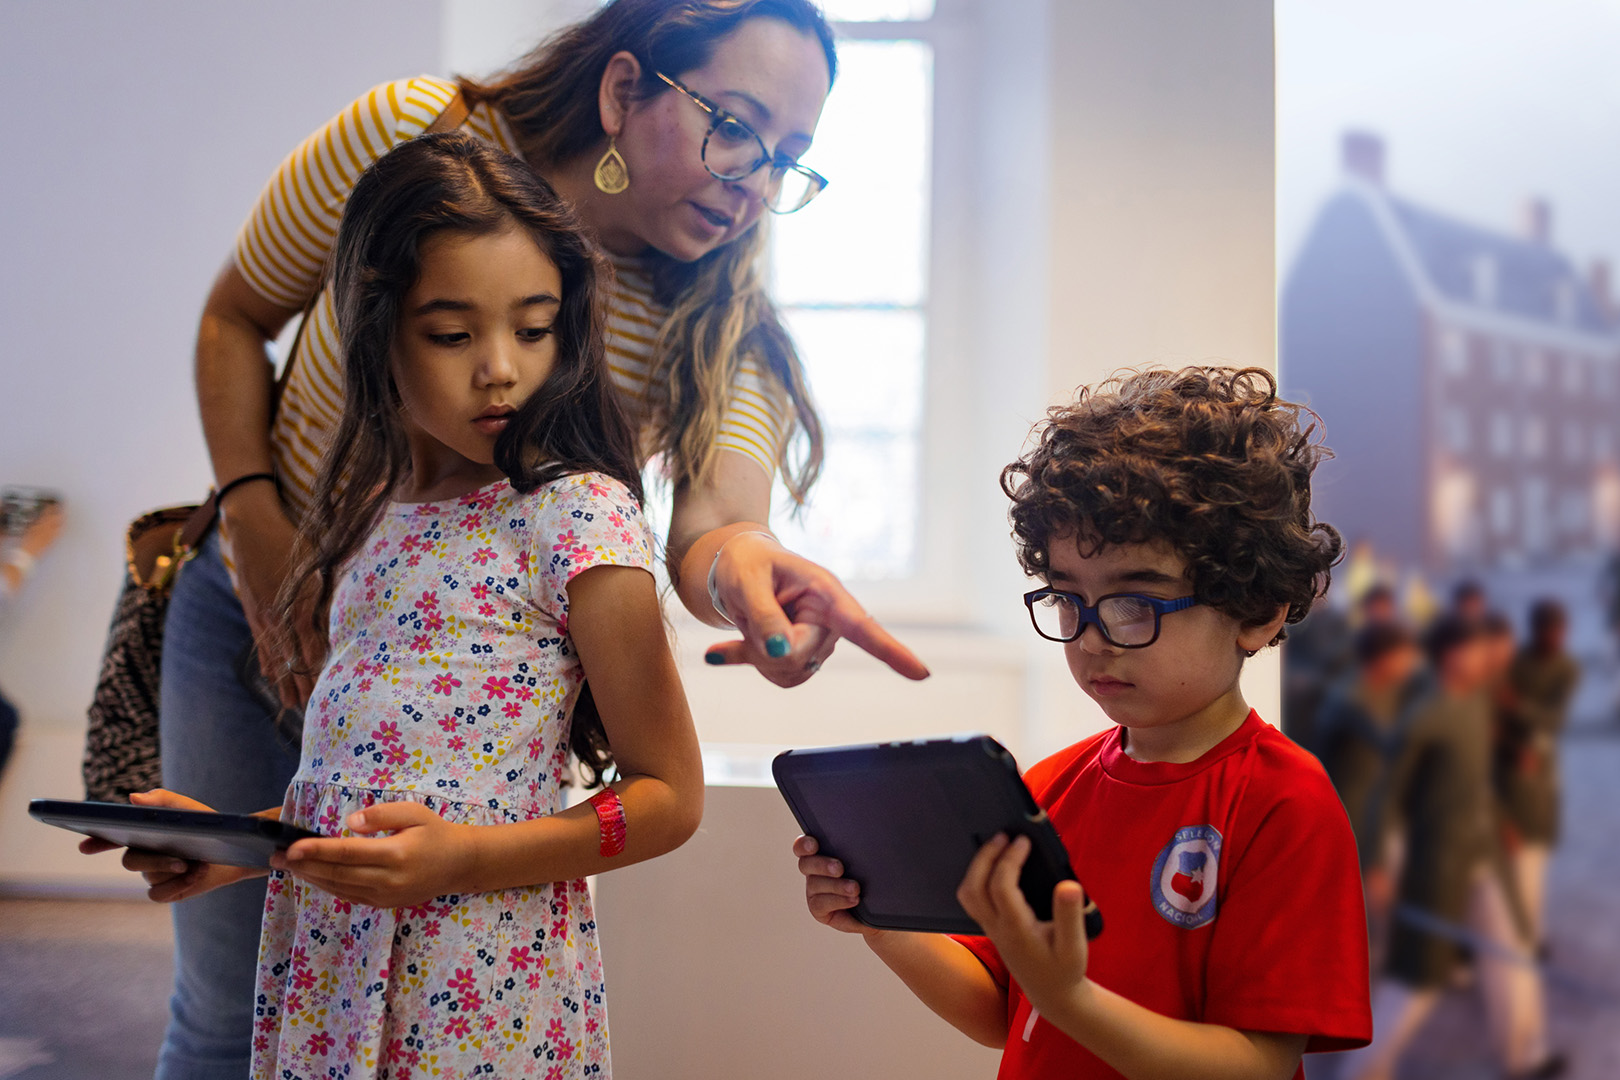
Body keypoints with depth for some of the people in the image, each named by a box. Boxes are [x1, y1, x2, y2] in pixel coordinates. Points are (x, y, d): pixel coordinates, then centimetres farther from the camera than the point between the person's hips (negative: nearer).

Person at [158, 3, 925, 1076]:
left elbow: (716, 510, -35)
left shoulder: (716, 329, -15)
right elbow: (236, 319, -3)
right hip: (257, 615, 0)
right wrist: (257, 523, -16)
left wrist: (737, 554, -60)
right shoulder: (412, 137, -17)